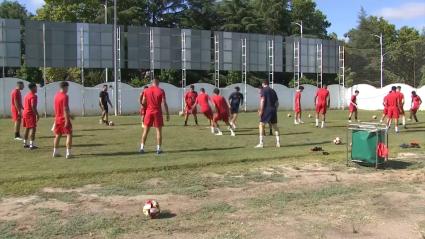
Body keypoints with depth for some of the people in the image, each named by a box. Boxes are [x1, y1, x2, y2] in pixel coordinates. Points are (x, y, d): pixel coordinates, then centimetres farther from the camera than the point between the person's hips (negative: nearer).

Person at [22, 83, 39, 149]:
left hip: (25, 113, 10)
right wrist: (37, 114, -20)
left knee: (27, 128, 17)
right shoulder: (33, 96, -14)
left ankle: (25, 143, 24)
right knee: (33, 129, -9)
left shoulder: (27, 95, 16)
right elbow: (33, 106, -23)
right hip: (30, 114, -10)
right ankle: (31, 145, -13)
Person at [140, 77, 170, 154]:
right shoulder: (161, 91, -4)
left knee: (145, 130, 9)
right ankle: (158, 149, 1)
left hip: (149, 112, 2)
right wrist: (167, 114, -3)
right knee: (159, 131, 3)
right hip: (157, 112, -2)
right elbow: (164, 103, -8)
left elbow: (143, 102, 7)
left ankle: (142, 148, 8)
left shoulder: (146, 90, 4)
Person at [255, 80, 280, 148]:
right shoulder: (273, 91, 17)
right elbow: (277, 102, 17)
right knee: (275, 126, 14)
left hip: (266, 110, -6)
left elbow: (262, 100, -13)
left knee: (261, 125, -3)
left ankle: (261, 143, -10)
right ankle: (278, 143, 14)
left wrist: (261, 110, -13)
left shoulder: (264, 90, -2)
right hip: (273, 110, 6)